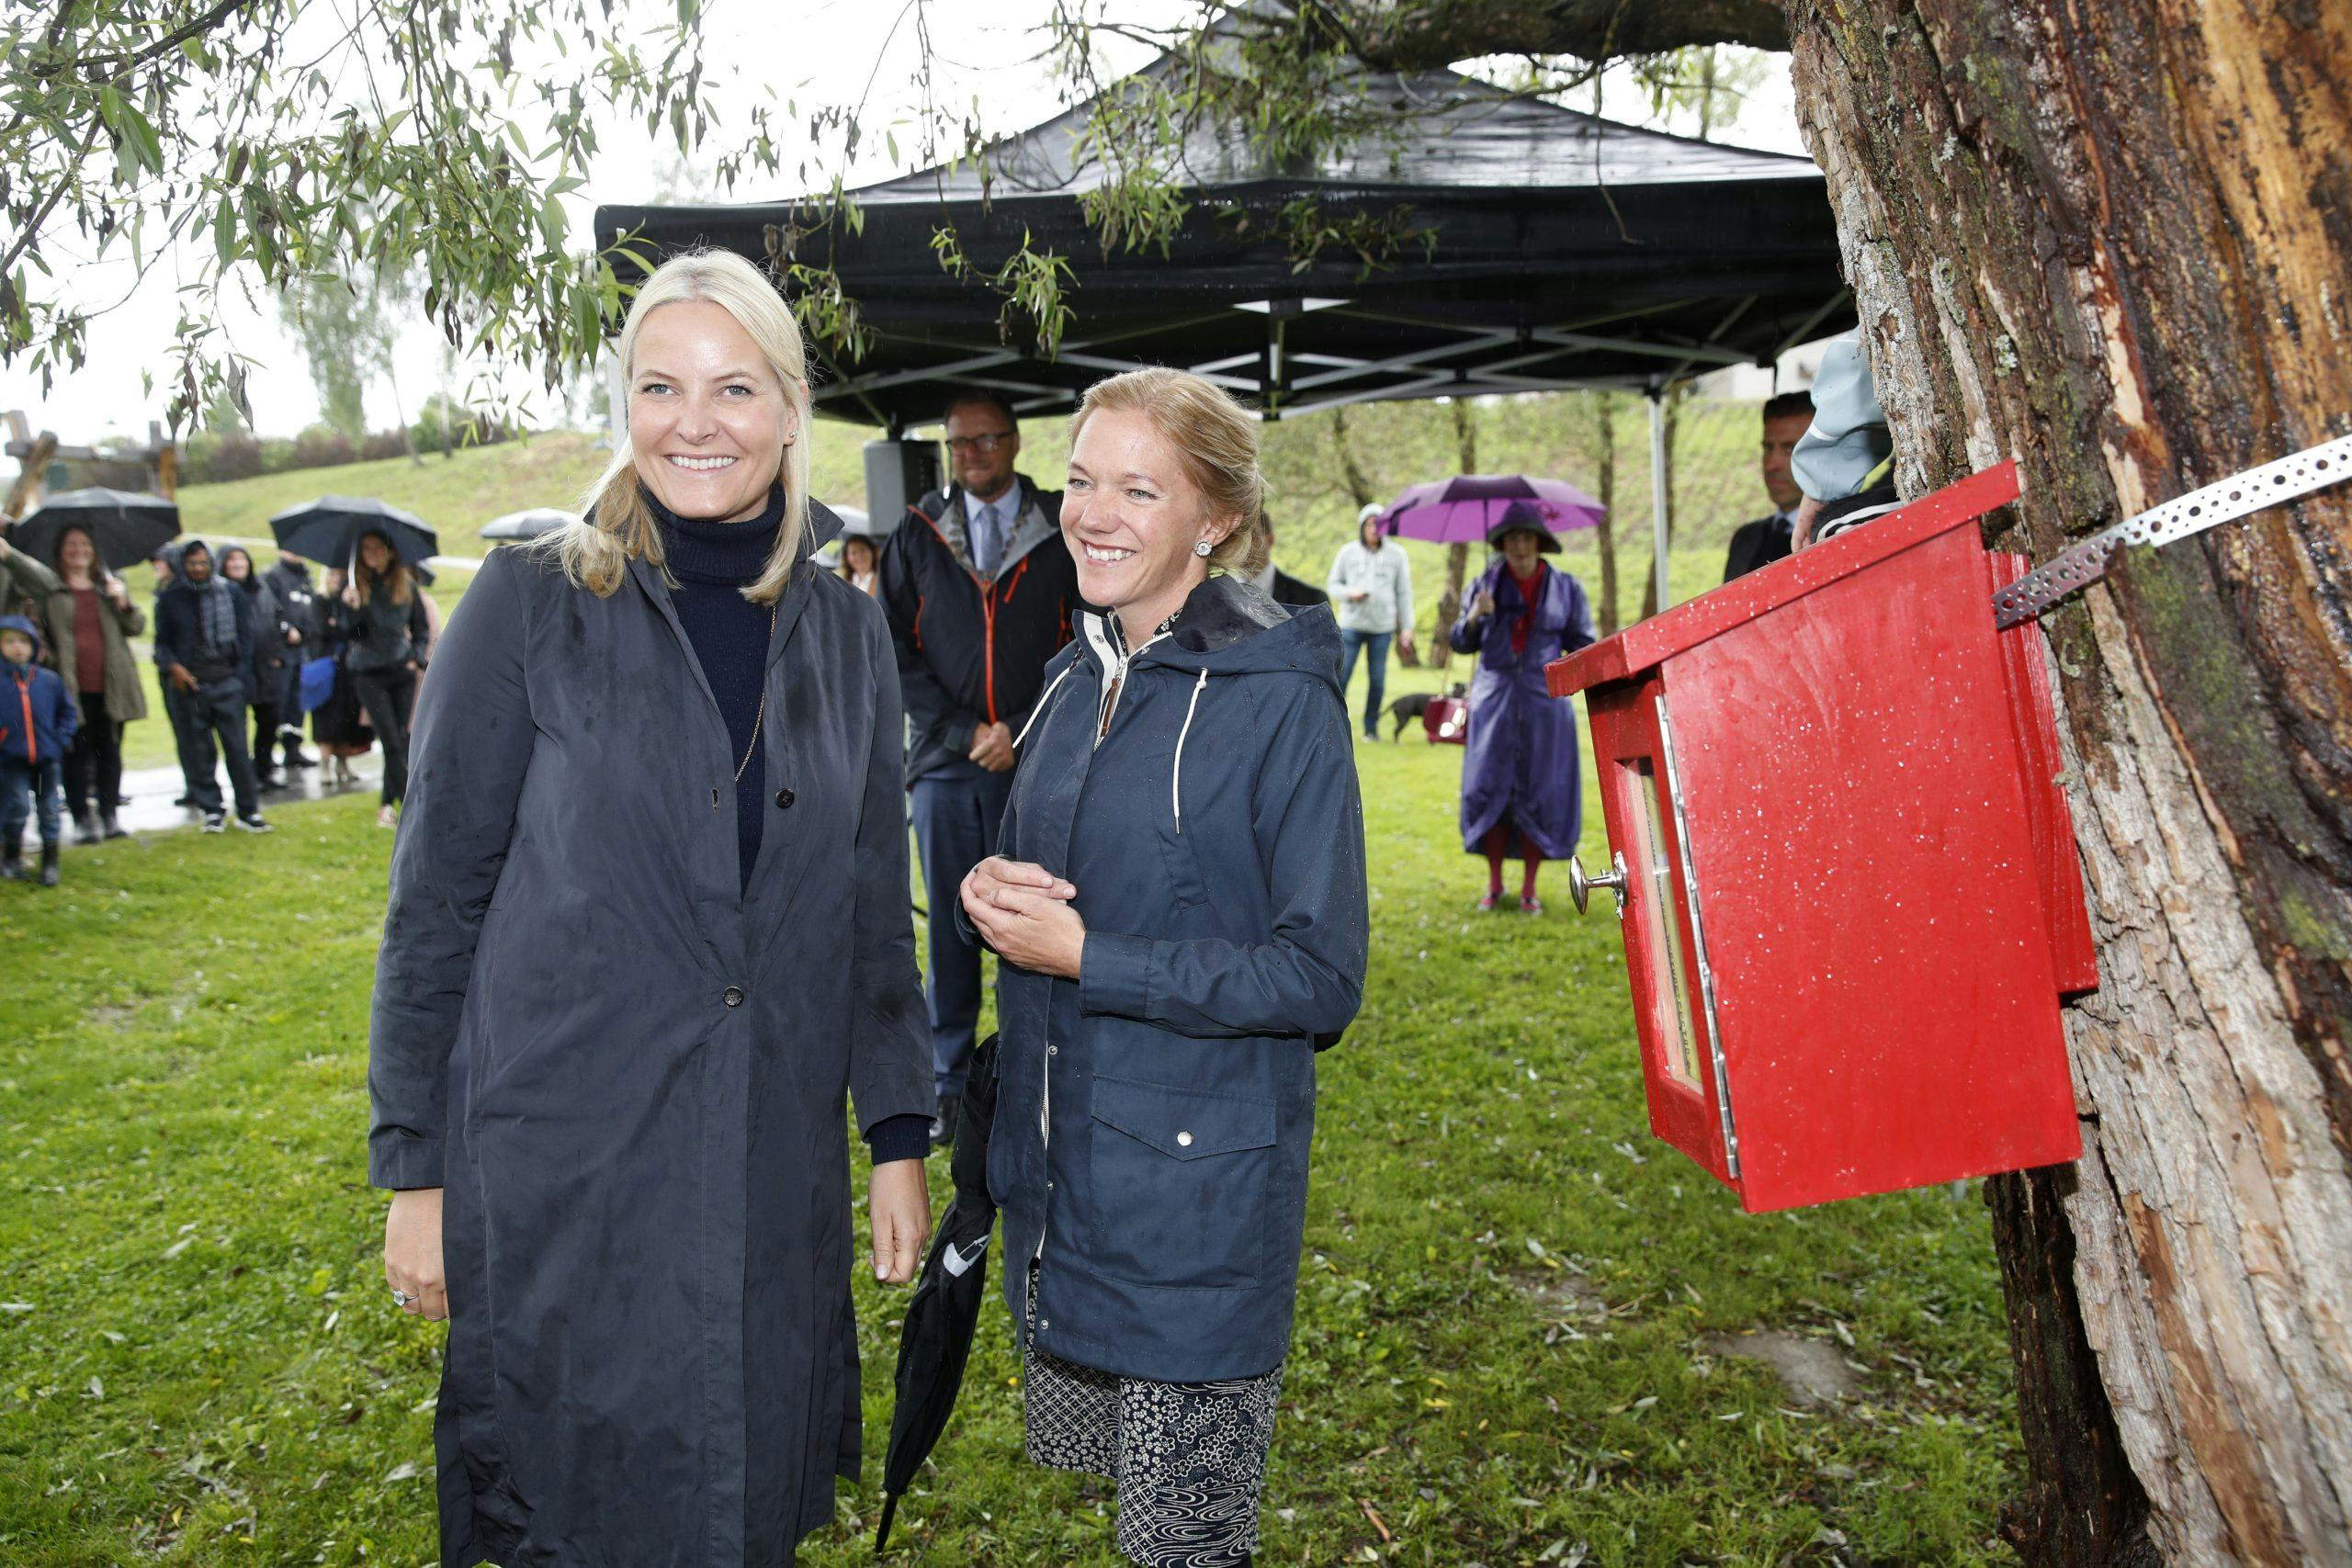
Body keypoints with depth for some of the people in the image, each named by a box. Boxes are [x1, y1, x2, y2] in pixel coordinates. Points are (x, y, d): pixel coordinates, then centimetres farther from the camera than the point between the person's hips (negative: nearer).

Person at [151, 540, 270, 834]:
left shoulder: (231, 595, 7)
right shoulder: (171, 599, 7)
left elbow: (245, 638, 9)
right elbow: (163, 643, 10)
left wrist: (241, 675, 1)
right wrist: (173, 666, -9)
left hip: (226, 683, -1)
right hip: (190, 685, 1)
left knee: (237, 748, -4)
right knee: (199, 752, 3)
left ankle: (248, 811, 2)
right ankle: (211, 810, 13)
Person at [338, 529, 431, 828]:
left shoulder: (406, 585, 4)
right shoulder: (355, 587, -3)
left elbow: (422, 627, 14)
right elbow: (350, 633, -7)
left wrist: (417, 657, 0)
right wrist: (352, 609, -25)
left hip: (402, 671, 3)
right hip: (369, 674, -2)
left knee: (401, 740, 5)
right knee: (392, 744, -7)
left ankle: (388, 802, 17)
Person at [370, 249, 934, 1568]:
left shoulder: (847, 633, 3)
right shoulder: (533, 605, -7)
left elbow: (875, 908, 8)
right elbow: (436, 901, -4)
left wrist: (901, 1137, 6)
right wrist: (414, 1168, -3)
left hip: (775, 1183, 3)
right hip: (560, 1176, -3)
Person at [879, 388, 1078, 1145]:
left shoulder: (1062, 532, 5)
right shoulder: (917, 535, 10)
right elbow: (895, 652, 5)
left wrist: (1019, 731, -6)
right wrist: (964, 730, -6)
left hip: (1036, 765, -1)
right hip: (945, 766, 1)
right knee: (949, 927, 6)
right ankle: (948, 1083, 18)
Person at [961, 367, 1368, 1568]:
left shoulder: (1280, 698, -15)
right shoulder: (1077, 679, 7)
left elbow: (1318, 980, -16)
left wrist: (1082, 955, -19)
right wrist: (994, 894, -5)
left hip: (1197, 1192, -7)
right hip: (1056, 1176, 7)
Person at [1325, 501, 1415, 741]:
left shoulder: (1396, 555, 5)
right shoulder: (1347, 552, 4)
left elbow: (1404, 593, 9)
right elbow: (1333, 584, 10)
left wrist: (1406, 627, 4)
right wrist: (1350, 594, -12)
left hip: (1382, 625, 1)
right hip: (1351, 624, -1)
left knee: (1377, 680, 3)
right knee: (1341, 674, -6)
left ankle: (1371, 727, 14)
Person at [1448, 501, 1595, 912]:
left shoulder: (1566, 587, 6)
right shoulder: (1485, 584, 8)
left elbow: (1583, 645, 9)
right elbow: (1461, 643, 8)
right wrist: (1474, 617, -12)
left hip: (1545, 699, 0)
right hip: (1494, 697, 1)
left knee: (1539, 794, 0)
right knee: (1489, 789, -1)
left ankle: (1529, 888, 11)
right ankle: (1494, 884, 13)